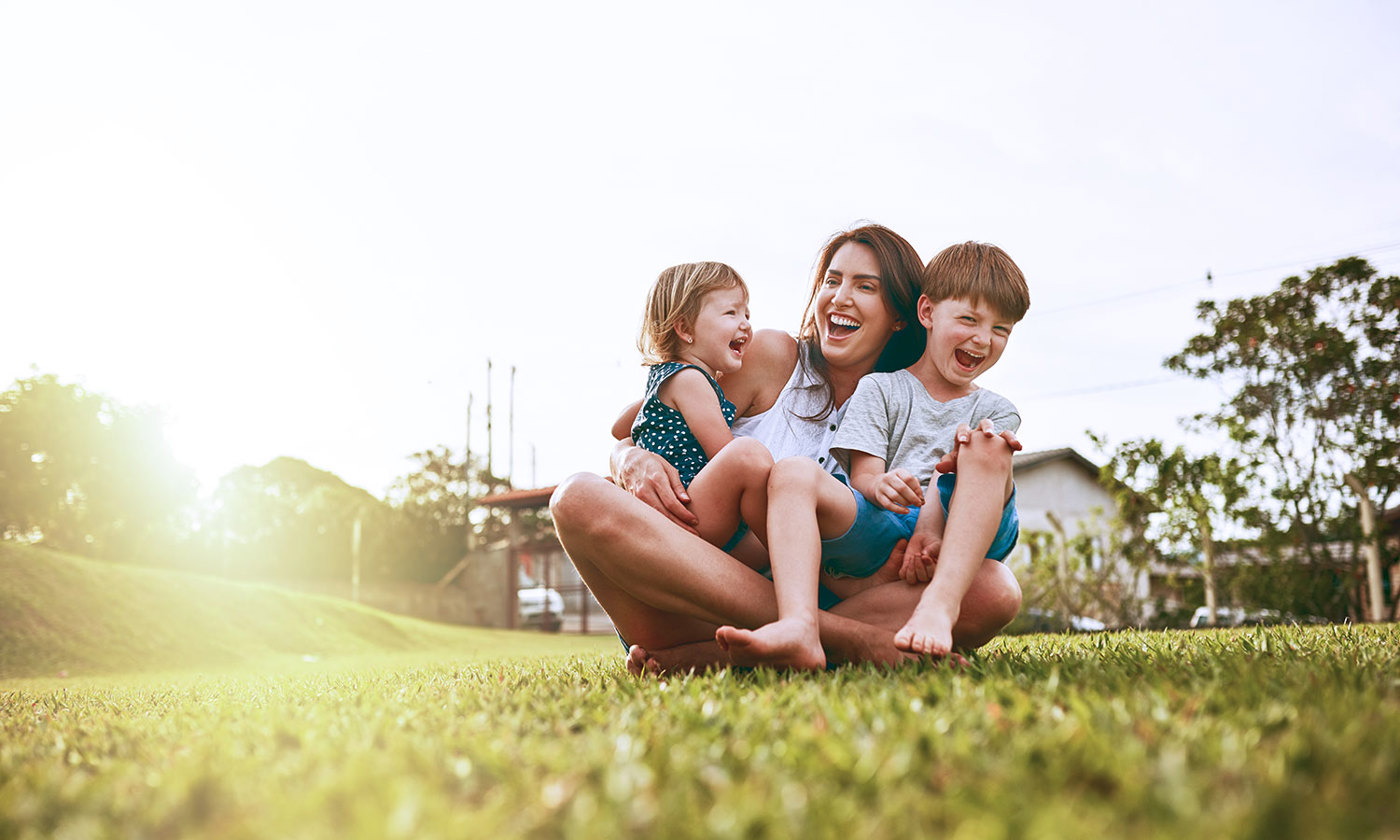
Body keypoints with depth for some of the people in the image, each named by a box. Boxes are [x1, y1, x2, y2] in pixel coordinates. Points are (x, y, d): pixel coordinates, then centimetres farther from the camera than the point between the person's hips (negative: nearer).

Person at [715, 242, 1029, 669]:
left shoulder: (997, 412, 20)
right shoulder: (879, 389, 16)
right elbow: (862, 476, 3)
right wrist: (880, 485, -23)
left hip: (957, 541, 0)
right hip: (878, 532, 0)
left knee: (990, 445, -23)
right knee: (793, 473, -25)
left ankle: (940, 604, -40)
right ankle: (799, 630, -48)